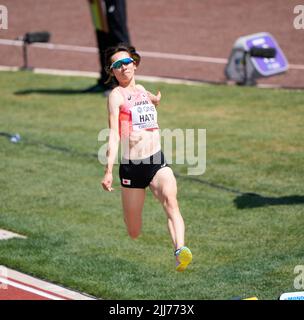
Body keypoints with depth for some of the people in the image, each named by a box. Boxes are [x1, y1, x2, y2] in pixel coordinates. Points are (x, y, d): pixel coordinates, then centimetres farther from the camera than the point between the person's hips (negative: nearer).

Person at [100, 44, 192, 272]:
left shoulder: (141, 90, 16)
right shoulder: (117, 95, -2)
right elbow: (114, 134, -13)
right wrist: (109, 170, -21)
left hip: (158, 161, 4)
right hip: (132, 166, -3)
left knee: (171, 201, -28)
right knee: (134, 232, 1)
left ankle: (180, 250, -48)